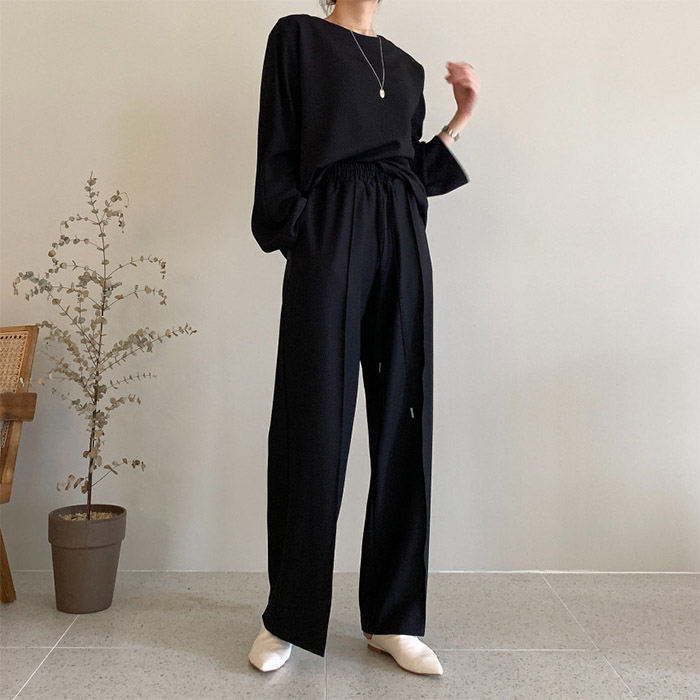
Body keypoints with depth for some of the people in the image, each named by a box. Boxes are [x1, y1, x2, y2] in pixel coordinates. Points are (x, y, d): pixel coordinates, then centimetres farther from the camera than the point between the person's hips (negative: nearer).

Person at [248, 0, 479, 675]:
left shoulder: (406, 66, 22)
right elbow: (278, 153, 0)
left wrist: (461, 119, 12)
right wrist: (297, 242, -10)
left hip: (401, 240, 5)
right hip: (329, 237, -5)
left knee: (402, 423, 1)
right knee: (315, 424, -3)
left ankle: (392, 619, 12)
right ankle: (286, 617, 13)